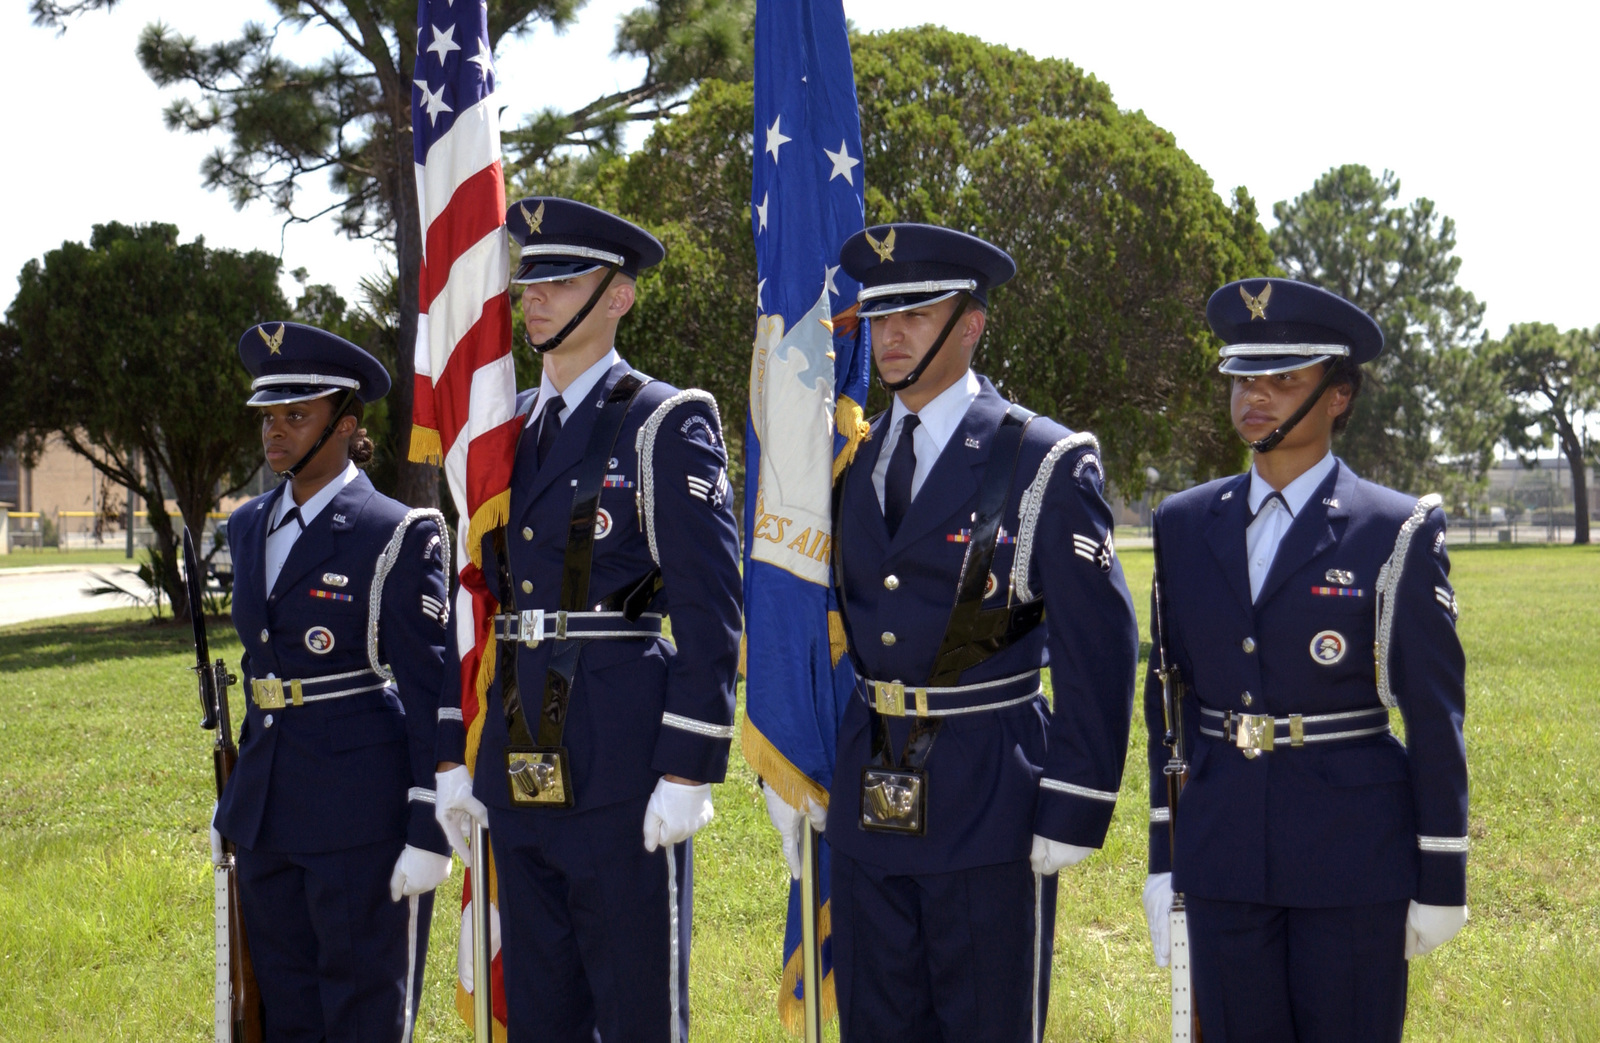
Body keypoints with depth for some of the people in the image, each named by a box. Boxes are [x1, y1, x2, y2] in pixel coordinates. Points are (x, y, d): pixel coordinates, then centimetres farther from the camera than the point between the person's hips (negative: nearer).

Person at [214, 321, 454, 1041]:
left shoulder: (396, 536, -10)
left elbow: (432, 691, -11)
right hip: (268, 809, 7)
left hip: (362, 810, -7)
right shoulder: (249, 528, 12)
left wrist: (430, 834, -14)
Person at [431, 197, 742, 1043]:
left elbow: (710, 610, -11)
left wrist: (689, 770, -16)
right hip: (521, 765, 7)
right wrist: (456, 753, 14)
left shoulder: (666, 425, -6)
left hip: (622, 763, -7)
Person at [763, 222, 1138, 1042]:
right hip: (868, 803, 5)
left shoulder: (1046, 464, -8)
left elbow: (1099, 652, -10)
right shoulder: (853, 462, 9)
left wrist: (1073, 812, -13)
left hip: (988, 807, -5)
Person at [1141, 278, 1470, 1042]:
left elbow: (1435, 716, -4)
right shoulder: (1186, 525, 7)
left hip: (1353, 856, -3)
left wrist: (1441, 880, -4)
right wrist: (1162, 856, 9)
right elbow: (1167, 695, 11)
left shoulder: (1396, 533, -5)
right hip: (1221, 852, 4)